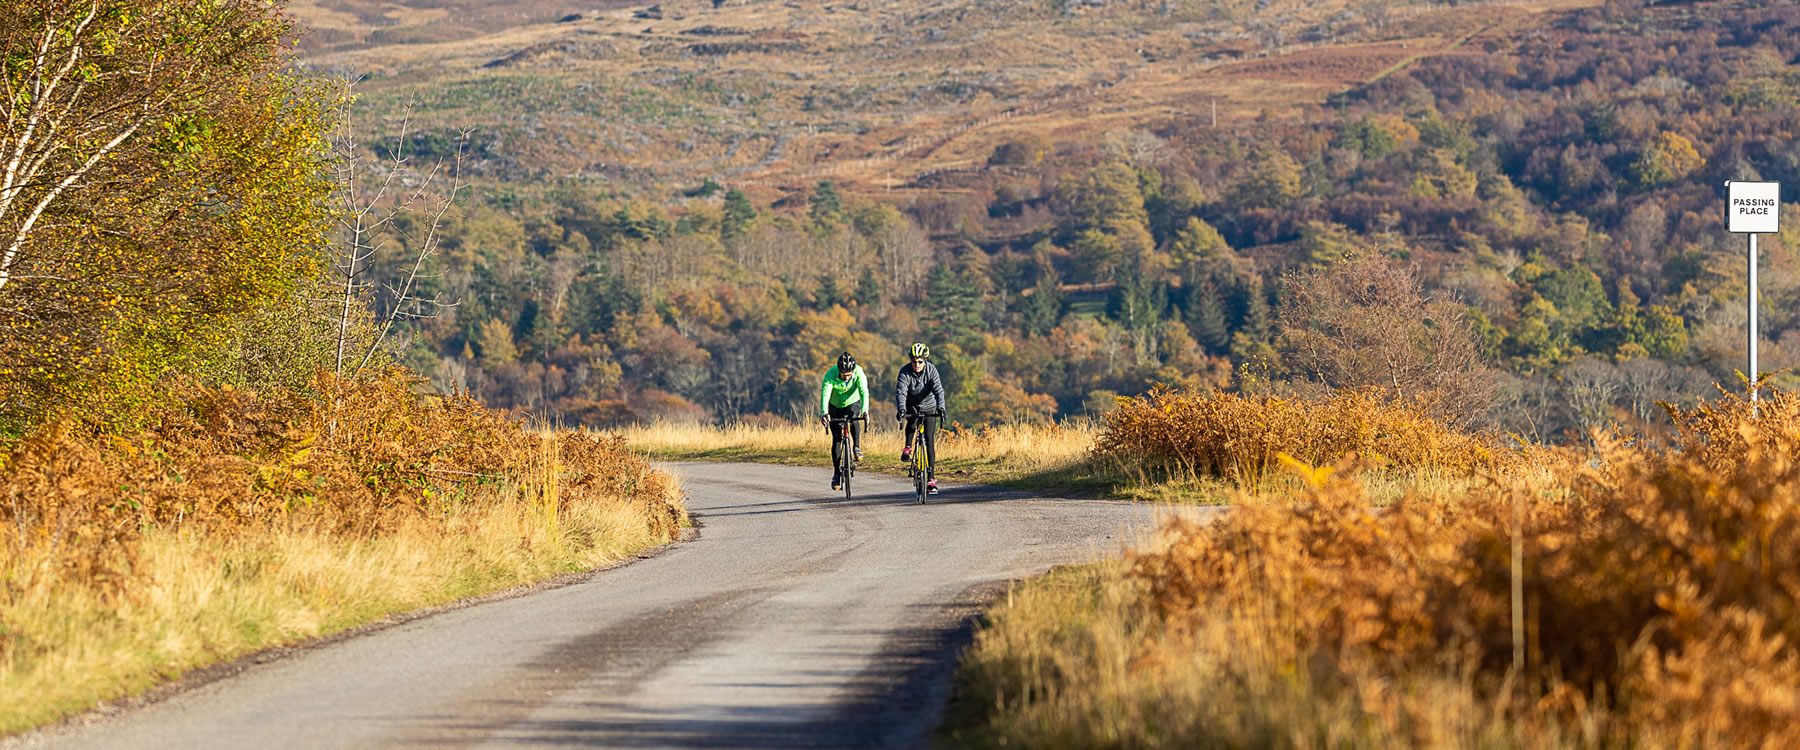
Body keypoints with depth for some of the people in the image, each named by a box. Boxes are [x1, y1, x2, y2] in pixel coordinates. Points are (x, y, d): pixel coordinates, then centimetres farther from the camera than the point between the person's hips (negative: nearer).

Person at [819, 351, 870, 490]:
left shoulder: (858, 372, -28)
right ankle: (836, 473, 5)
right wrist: (824, 413, -57)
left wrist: (865, 410, -54)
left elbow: (864, 392, -37)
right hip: (835, 406, 0)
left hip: (853, 403, 0)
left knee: (853, 418, -35)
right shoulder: (831, 375, -30)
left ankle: (857, 447, -15)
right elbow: (825, 395, -40)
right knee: (836, 439, -6)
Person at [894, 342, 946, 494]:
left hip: (929, 407, 0)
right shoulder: (905, 372, -21)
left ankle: (931, 478, -5)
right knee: (912, 420, -36)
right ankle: (908, 447, -10)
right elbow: (900, 392, -31)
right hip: (911, 406, 0)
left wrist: (941, 407, -47)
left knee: (930, 439, -8)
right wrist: (901, 409, -49)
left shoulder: (931, 370, -20)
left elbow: (938, 390, -30)